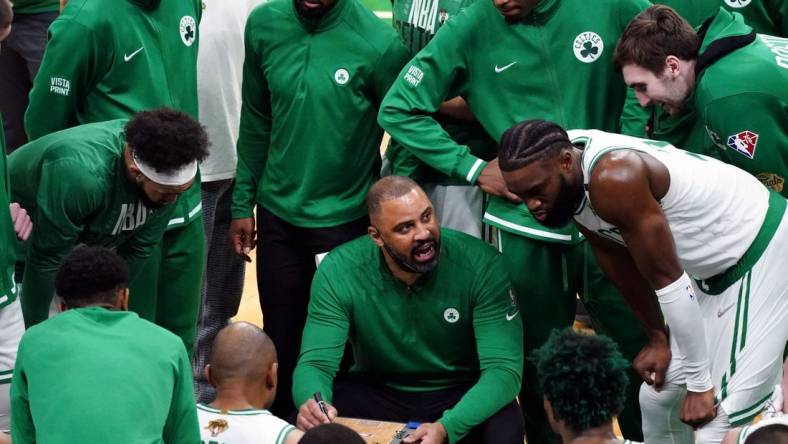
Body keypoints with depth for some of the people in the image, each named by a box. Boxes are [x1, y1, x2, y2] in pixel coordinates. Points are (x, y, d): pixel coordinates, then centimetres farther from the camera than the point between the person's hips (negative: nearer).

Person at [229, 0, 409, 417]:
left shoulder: (377, 42, -19)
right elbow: (256, 121, 6)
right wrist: (242, 204, 8)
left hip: (346, 220, -4)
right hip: (276, 214, 4)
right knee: (279, 337, 14)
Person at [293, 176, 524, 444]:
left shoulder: (479, 264, -22)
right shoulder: (339, 271, -17)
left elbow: (503, 368, -25)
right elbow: (316, 363, -17)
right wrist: (312, 401, -43)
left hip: (462, 395, -1)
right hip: (377, 390, 1)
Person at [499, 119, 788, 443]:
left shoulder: (613, 178, -32)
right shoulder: (569, 184, -5)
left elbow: (667, 280, -26)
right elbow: (623, 268, 9)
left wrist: (700, 384, -18)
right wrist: (659, 338, 17)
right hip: (715, 267, 9)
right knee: (657, 397, 15)